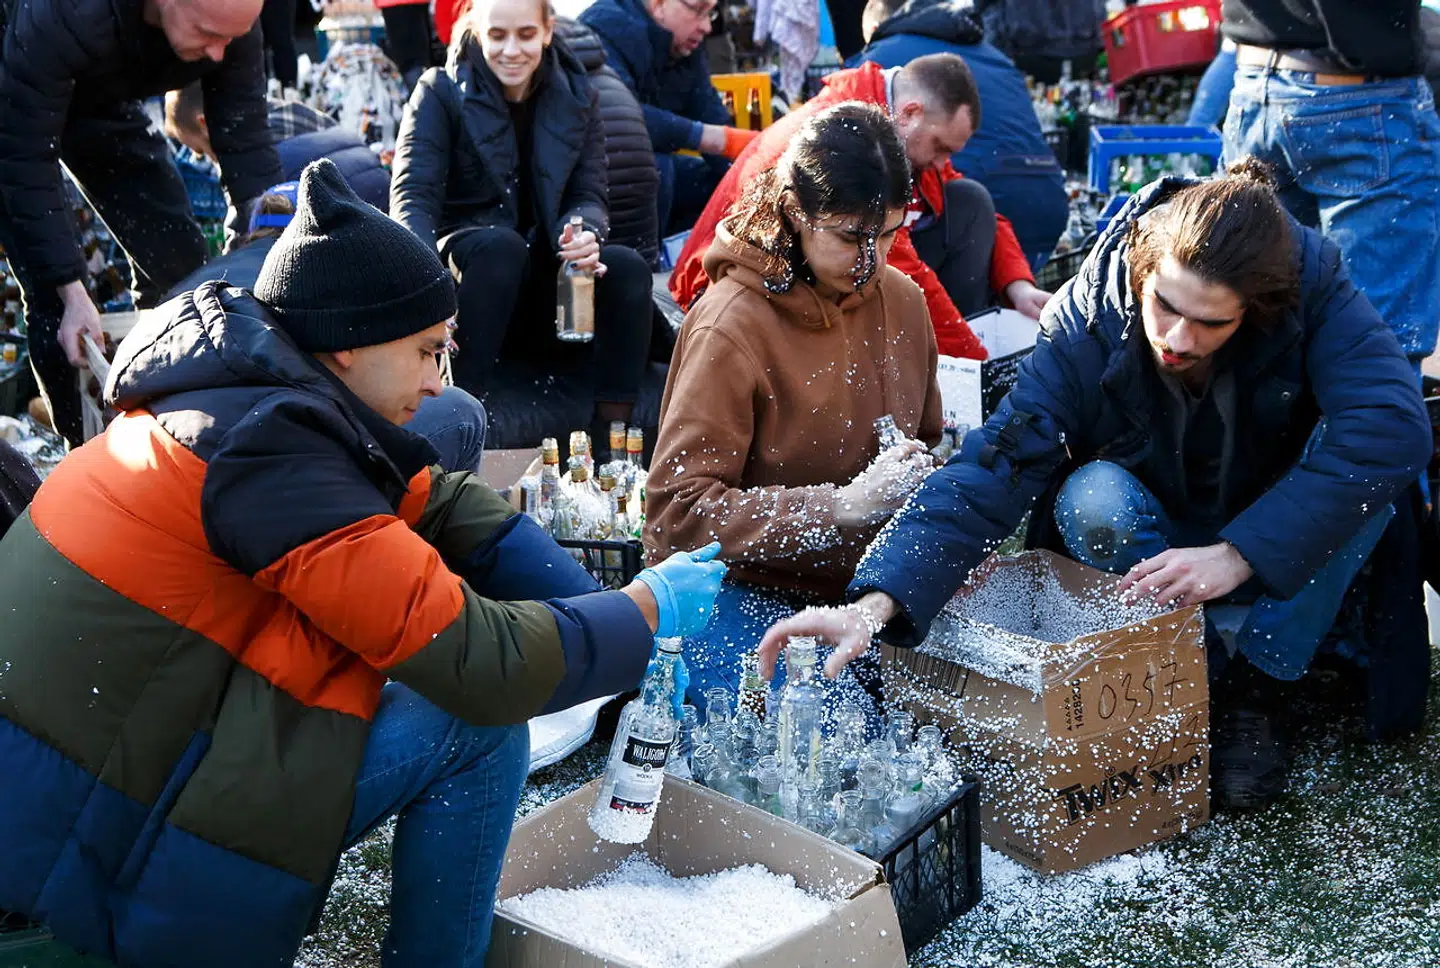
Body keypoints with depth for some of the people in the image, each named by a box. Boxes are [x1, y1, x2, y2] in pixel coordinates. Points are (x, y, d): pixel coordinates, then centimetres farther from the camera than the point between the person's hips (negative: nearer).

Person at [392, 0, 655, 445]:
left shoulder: (577, 98, 8)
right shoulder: (442, 92, -3)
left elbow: (589, 195, 0)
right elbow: (413, 197, -14)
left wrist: (585, 235, -27)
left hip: (547, 286, 3)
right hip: (467, 266, -3)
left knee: (628, 268, -25)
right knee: (502, 244, -35)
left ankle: (610, 441, -24)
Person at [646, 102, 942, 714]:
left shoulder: (900, 298, 3)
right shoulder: (731, 326, -17)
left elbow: (927, 443, 19)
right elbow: (680, 509, -19)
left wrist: (924, 477, -6)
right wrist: (843, 505, -26)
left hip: (864, 588, 6)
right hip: (748, 590, -6)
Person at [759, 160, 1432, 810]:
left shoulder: (1311, 282, -25)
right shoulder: (1090, 321, -26)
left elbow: (1394, 424, -37)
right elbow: (991, 470, -35)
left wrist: (1238, 554, -43)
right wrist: (878, 600, -50)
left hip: (1289, 565, 1)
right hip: (1157, 546, -1)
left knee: (1369, 462, -29)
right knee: (1091, 498, -32)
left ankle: (1248, 681, -18)